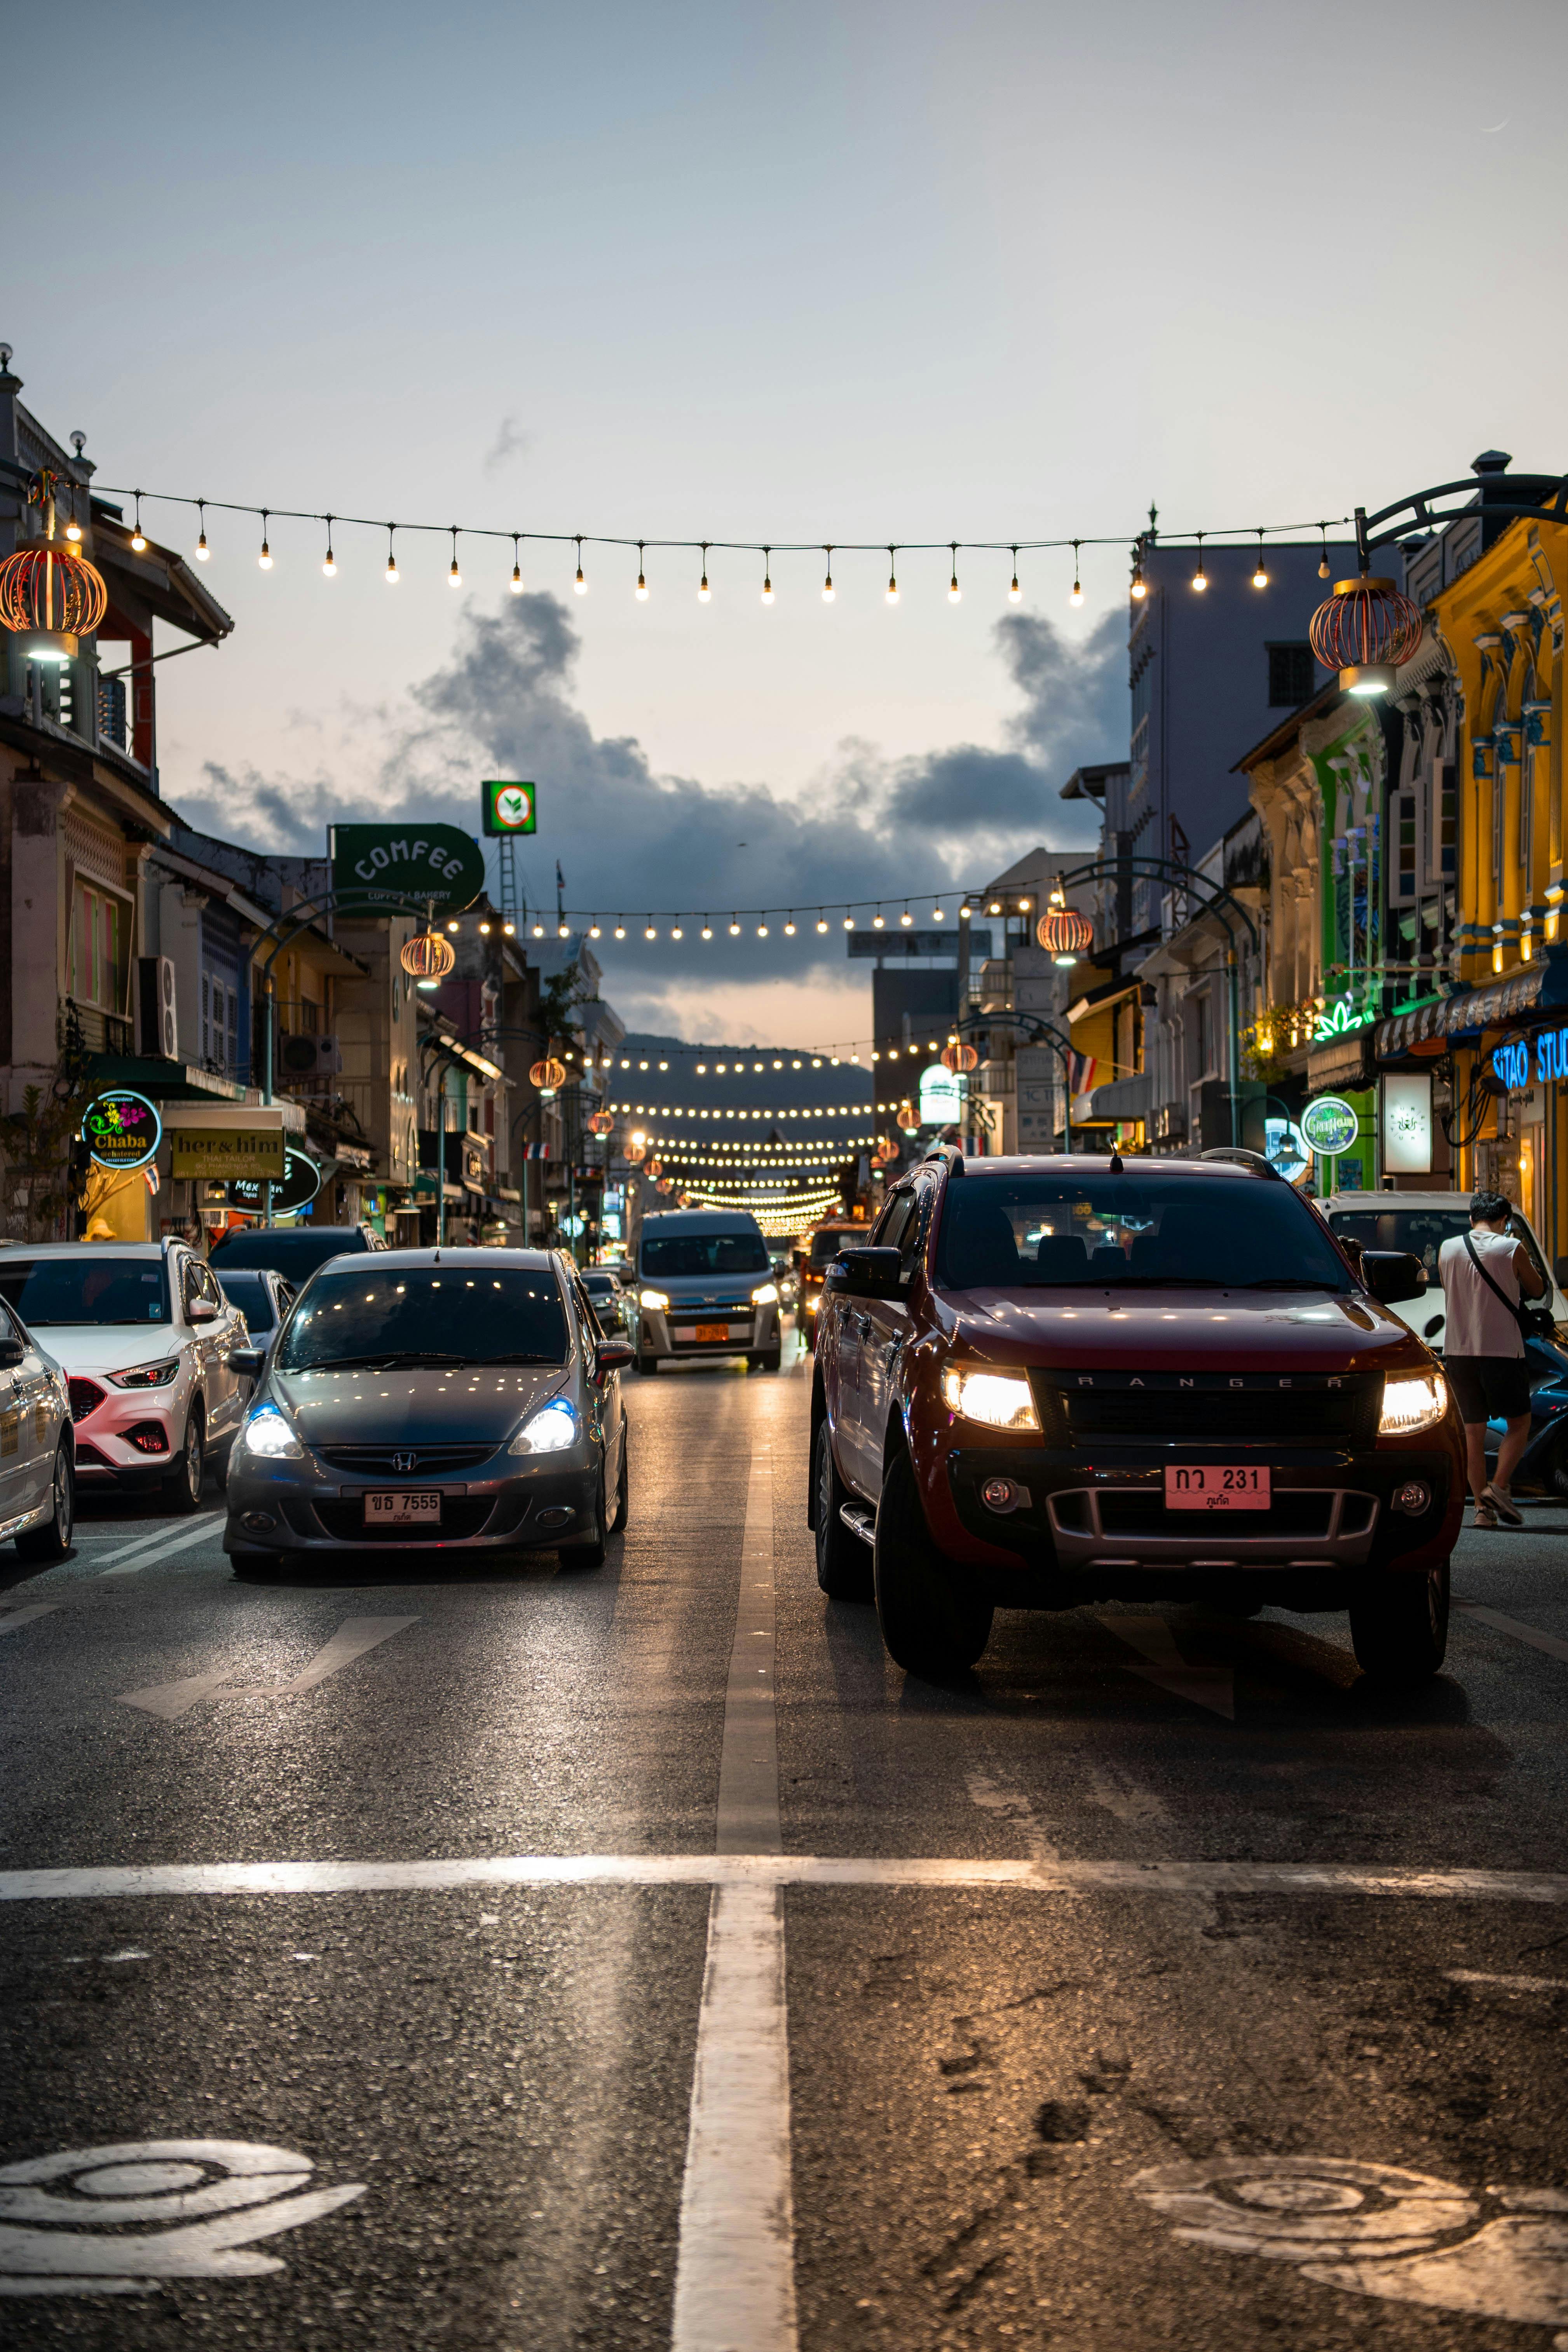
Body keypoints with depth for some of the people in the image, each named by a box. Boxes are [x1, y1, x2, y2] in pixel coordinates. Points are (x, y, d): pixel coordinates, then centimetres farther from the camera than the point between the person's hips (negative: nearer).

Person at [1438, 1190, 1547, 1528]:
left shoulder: (1447, 1249, 6)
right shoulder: (1512, 1250, -5)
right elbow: (1536, 1290, 9)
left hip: (1458, 1349, 4)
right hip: (1501, 1349, -4)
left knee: (1474, 1430, 9)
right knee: (1519, 1422, 9)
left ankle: (1482, 1506, 4)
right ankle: (1498, 1487, -10)